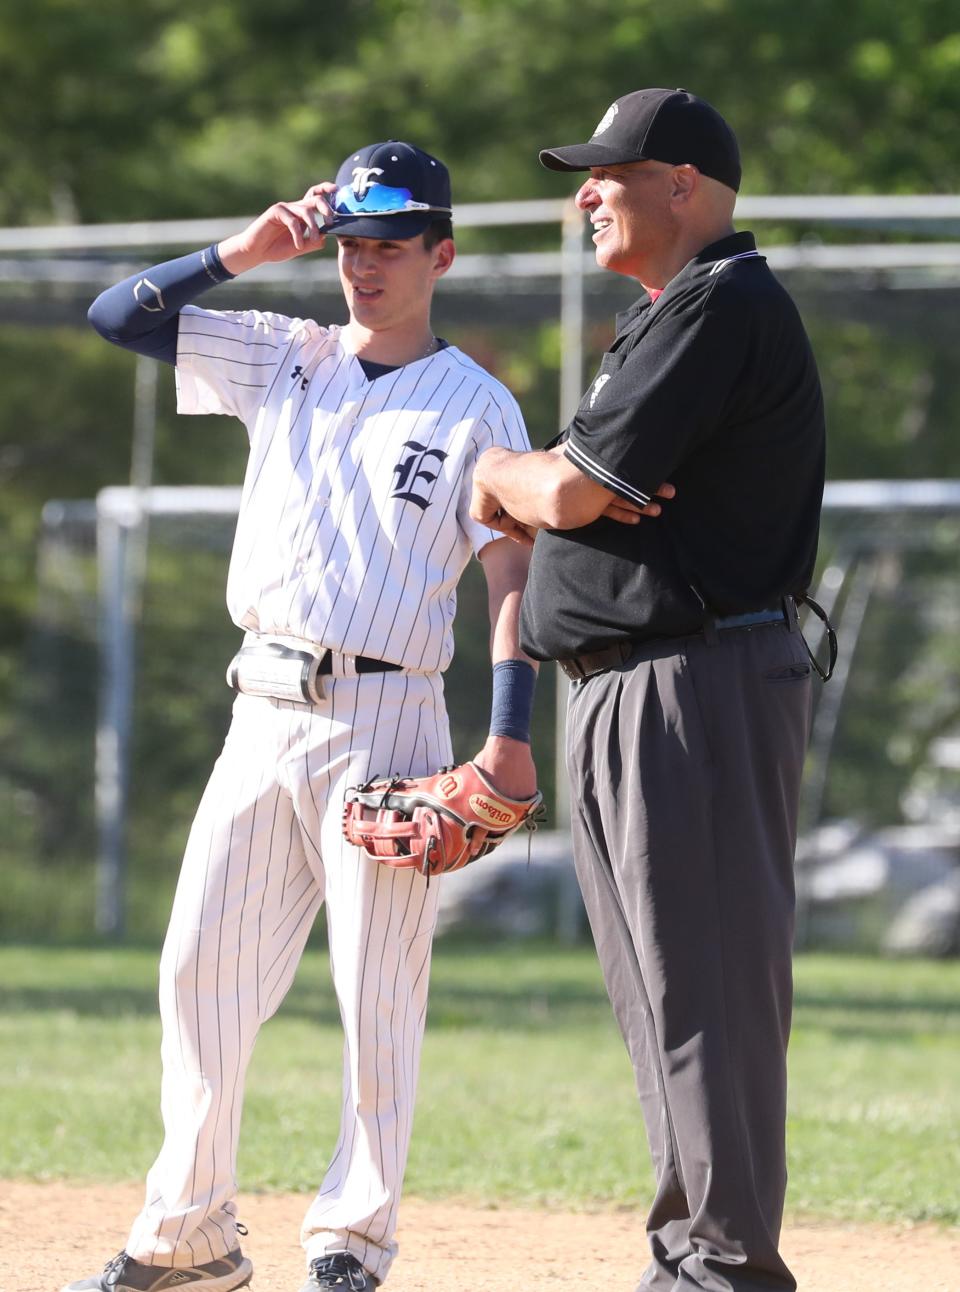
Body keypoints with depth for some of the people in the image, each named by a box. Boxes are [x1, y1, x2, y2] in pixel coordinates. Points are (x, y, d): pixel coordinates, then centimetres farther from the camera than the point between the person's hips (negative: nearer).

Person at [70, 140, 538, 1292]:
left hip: (382, 717, -5)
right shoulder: (280, 358, 13)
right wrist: (245, 252, -2)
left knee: (377, 991, -5)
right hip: (262, 713, 5)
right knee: (201, 968, 3)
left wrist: (510, 737, -14)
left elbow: (513, 579, -4)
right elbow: (117, 316, 8)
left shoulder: (479, 408, 1)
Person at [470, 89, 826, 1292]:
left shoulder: (724, 307, -12)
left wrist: (507, 472, 5)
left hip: (699, 684, -11)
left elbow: (570, 493, -16)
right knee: (660, 983, 13)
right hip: (621, 690, 11)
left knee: (703, 980, -10)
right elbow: (519, 500, 19)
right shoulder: (662, 319, 21)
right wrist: (538, 484, -4)